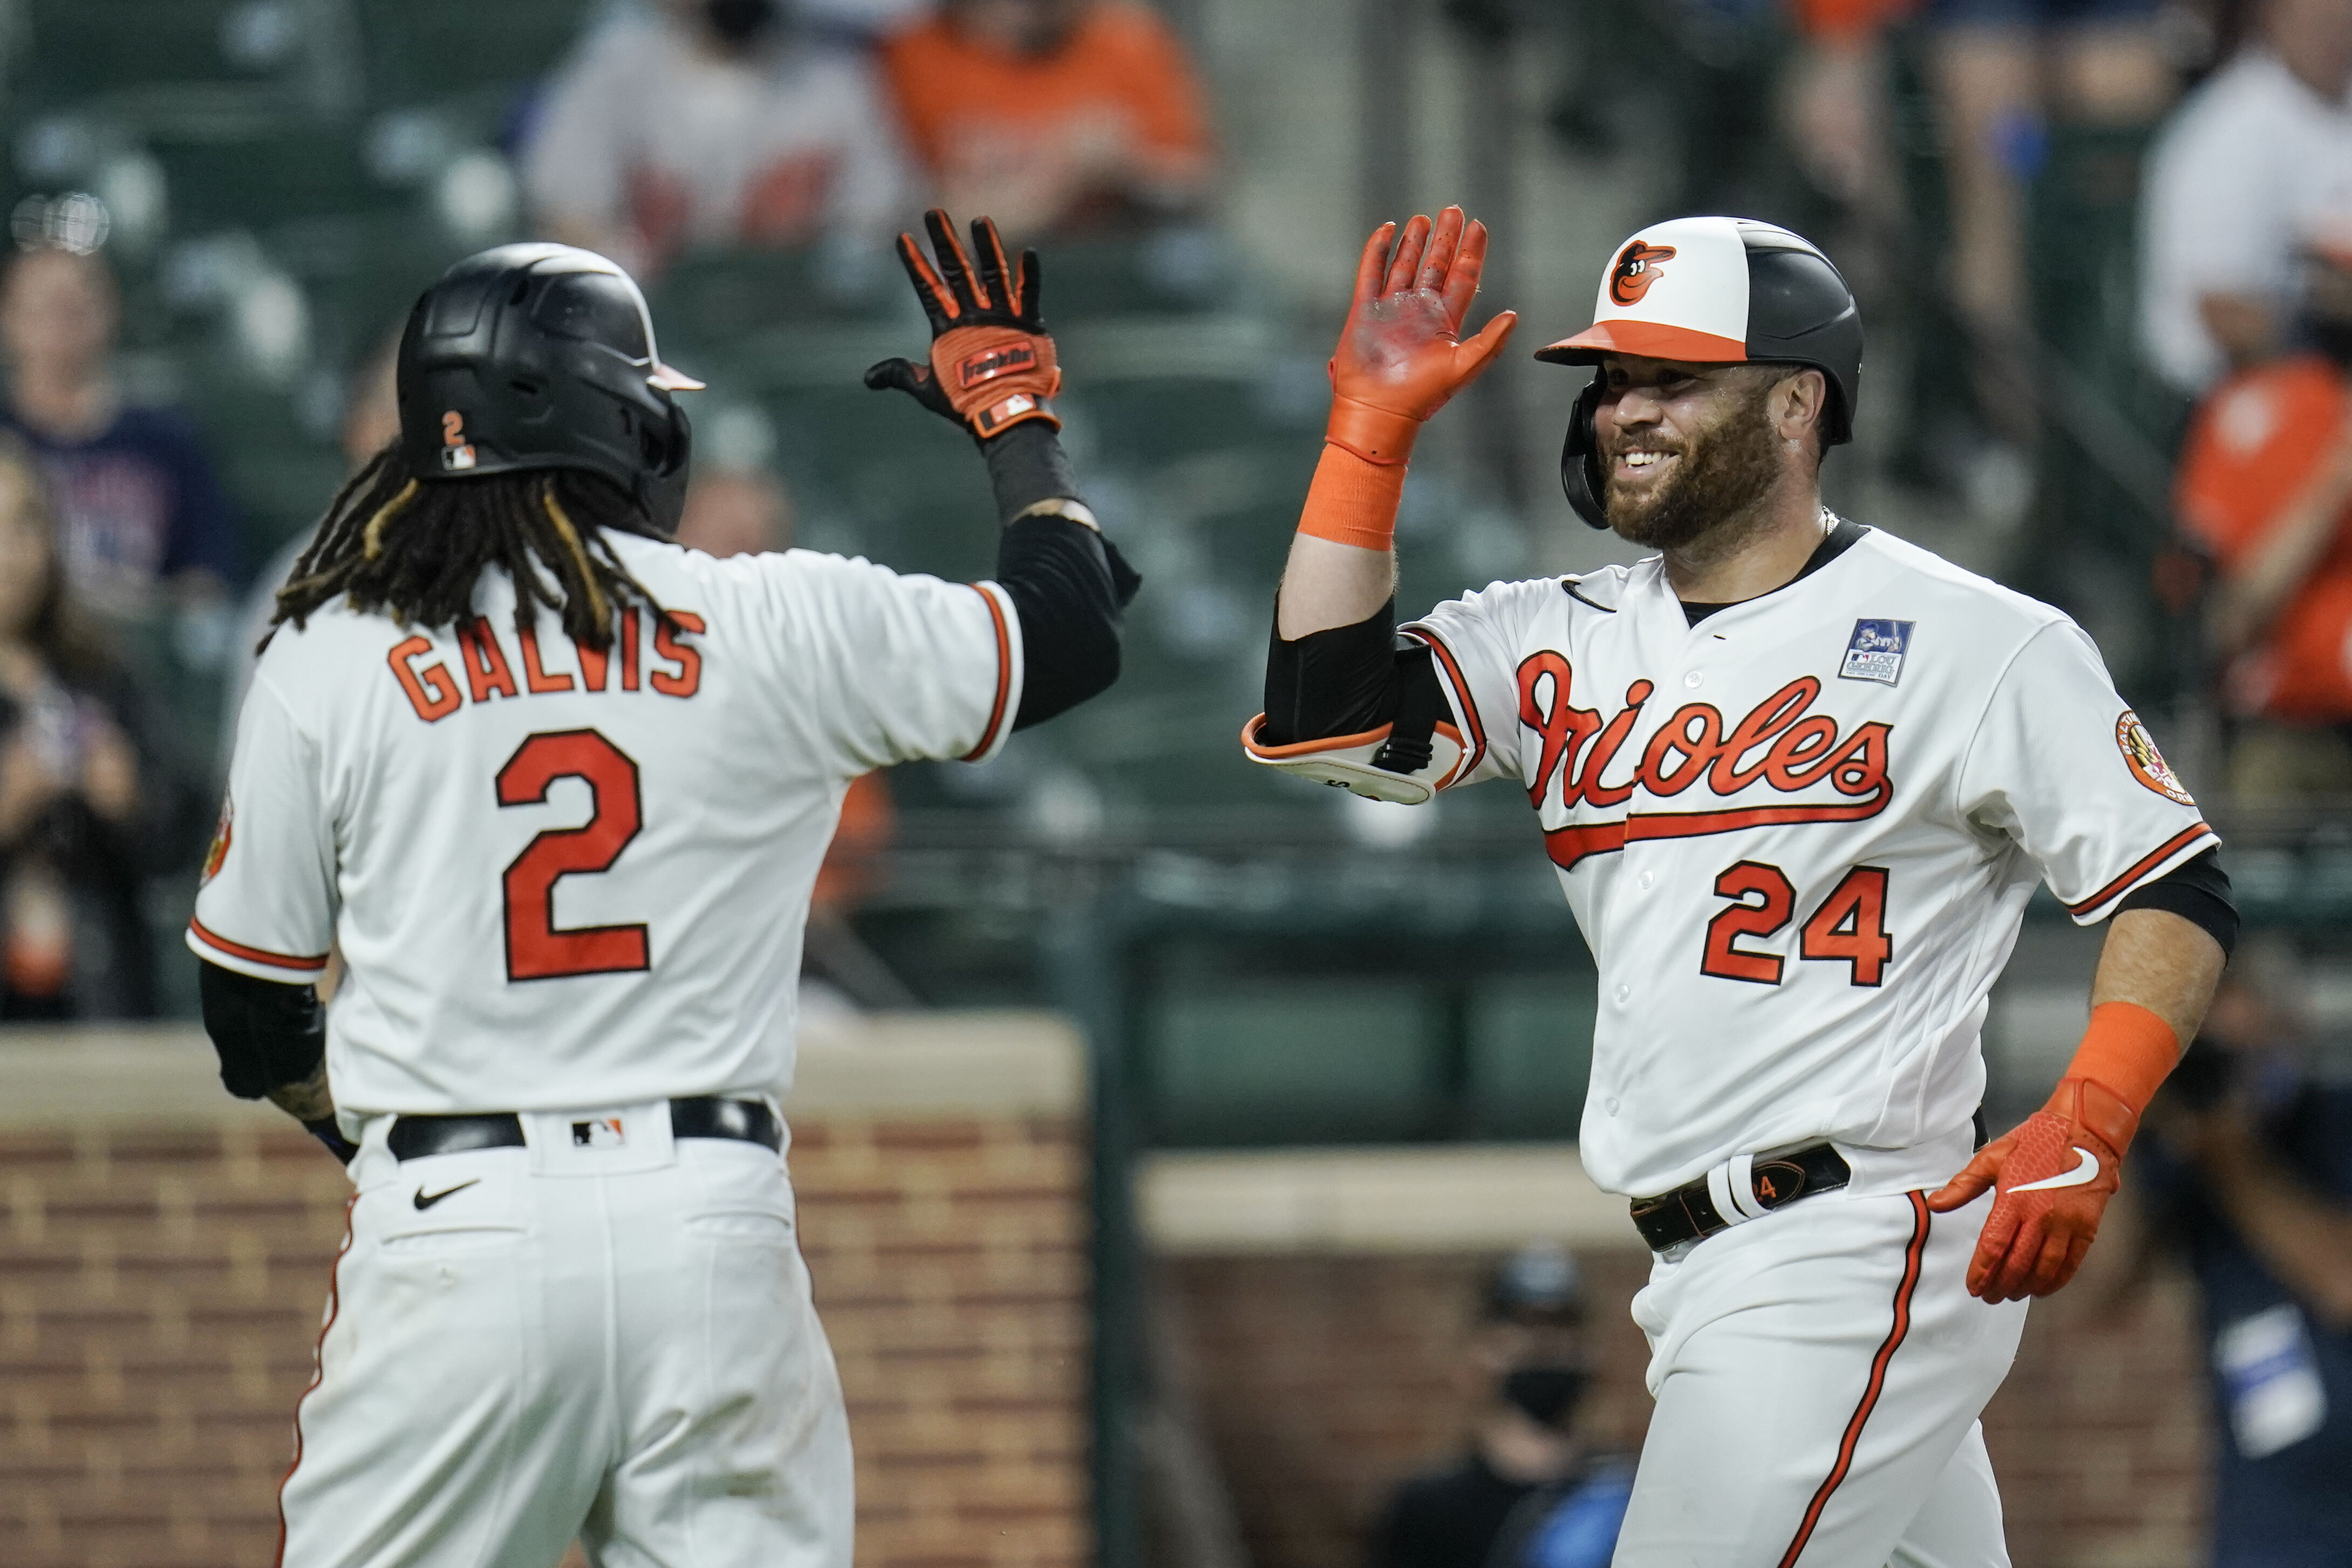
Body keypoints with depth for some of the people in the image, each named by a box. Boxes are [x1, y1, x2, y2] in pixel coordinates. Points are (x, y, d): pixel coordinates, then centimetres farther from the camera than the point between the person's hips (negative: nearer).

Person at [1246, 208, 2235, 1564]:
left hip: (1858, 1247, -7)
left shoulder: (1979, 645, -5)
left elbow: (2181, 891, -5)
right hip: (1700, 1273, 7)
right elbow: (1326, 721, -1)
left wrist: (2083, 1134, -20)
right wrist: (1374, 430, -3)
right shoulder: (1567, 643, 12)